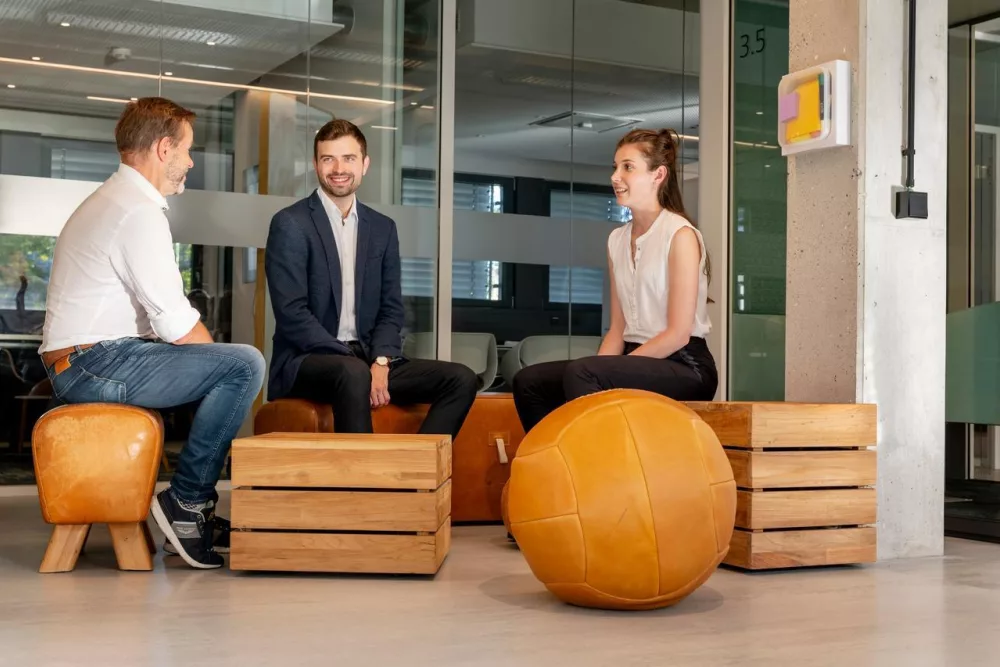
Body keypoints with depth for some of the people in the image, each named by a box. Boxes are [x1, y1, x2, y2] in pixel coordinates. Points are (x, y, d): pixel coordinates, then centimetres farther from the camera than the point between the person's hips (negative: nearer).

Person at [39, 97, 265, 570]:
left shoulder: (107, 202, 20)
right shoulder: (140, 211, -14)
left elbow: (159, 314, 19)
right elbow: (177, 326, -19)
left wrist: (210, 355, 11)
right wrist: (216, 355, 0)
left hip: (73, 366, 11)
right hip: (97, 365, -11)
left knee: (229, 365, 20)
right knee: (243, 364, -18)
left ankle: (194, 508, 16)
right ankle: (186, 500, -9)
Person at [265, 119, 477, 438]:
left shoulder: (383, 228, 13)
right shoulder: (290, 224, -4)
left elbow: (391, 309, 12)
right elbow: (292, 314, -12)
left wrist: (380, 362, -9)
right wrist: (357, 365, -20)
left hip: (367, 359, 6)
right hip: (306, 360, -6)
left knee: (461, 379, -11)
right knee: (354, 374, -38)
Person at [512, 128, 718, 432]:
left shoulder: (680, 235, -10)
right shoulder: (617, 239, 12)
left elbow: (678, 333, -14)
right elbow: (618, 329, 12)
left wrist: (615, 368, -16)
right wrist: (599, 371, -6)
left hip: (684, 367, -7)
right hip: (638, 360, 8)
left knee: (580, 372, -30)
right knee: (529, 381, -4)